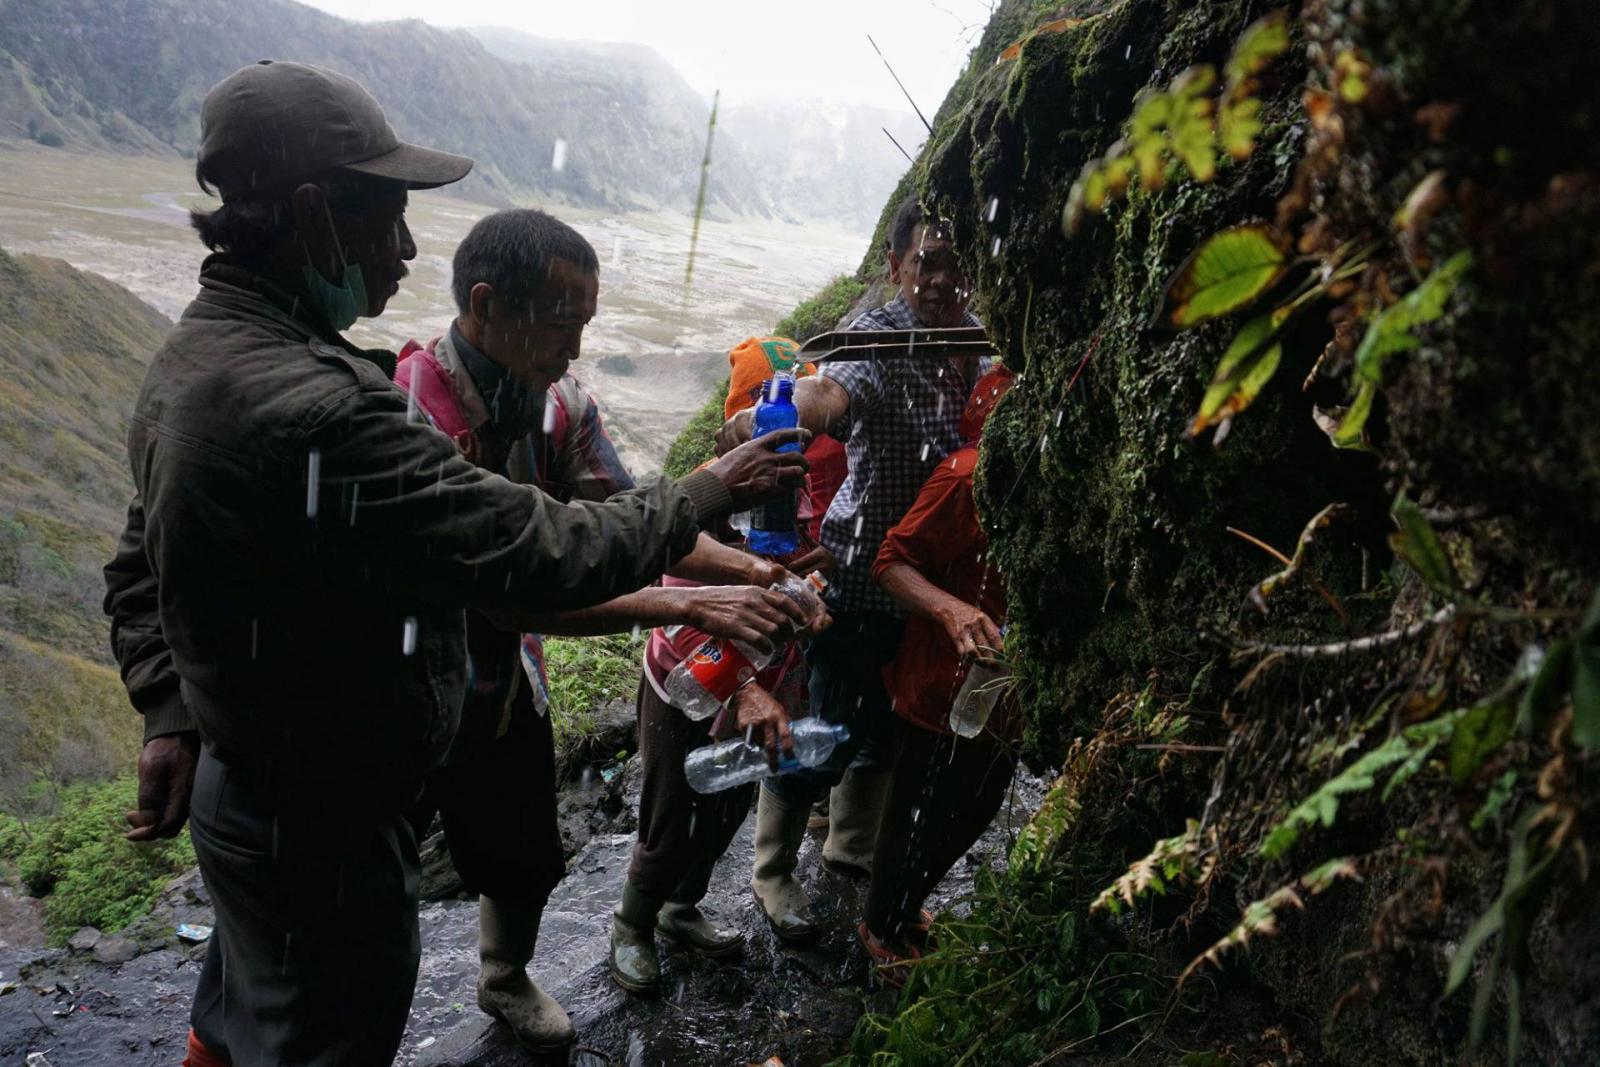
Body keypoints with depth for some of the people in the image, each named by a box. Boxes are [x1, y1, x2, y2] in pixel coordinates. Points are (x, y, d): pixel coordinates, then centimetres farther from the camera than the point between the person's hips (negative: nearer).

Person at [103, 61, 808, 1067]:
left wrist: (171, 718, 10)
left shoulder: (190, 357, 0)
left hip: (238, 783, 9)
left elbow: (140, 570, 10)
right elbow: (541, 552, -32)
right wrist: (707, 492, -18)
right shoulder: (317, 409, -34)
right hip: (325, 827, -9)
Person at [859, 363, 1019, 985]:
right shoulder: (972, 474, -25)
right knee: (922, 817, 12)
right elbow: (893, 562, -23)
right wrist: (952, 610, -39)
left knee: (975, 812, 25)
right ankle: (884, 928, 40)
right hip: (944, 691, -8)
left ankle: (904, 908, 51)